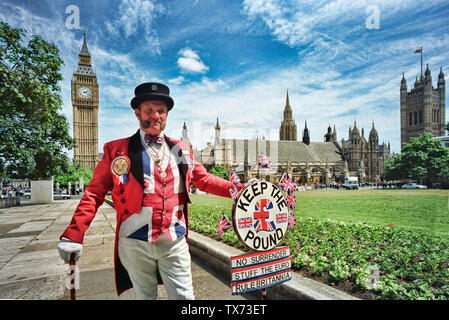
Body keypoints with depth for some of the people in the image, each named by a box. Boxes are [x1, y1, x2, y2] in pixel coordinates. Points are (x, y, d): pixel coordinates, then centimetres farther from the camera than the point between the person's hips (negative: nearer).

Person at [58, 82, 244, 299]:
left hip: (175, 242, 2)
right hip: (135, 244, -1)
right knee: (144, 296, 20)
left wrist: (238, 190, 2)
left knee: (184, 296, 10)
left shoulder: (181, 149, 8)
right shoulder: (116, 150, -1)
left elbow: (204, 179, 12)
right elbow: (94, 193, -1)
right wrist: (74, 235, -9)